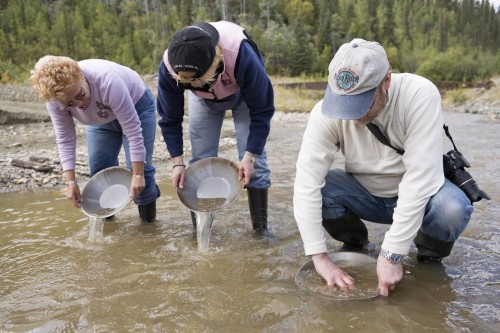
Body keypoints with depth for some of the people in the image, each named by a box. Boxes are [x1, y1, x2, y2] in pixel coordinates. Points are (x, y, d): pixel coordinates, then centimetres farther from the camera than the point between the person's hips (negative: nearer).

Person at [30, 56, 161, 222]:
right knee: (99, 171, -2)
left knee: (140, 169, -13)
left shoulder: (108, 82, -42)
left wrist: (138, 175, -34)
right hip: (101, 119, 5)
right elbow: (65, 139, -16)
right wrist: (70, 181, -19)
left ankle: (148, 218, 10)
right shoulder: (54, 97, -26)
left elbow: (132, 129, -37)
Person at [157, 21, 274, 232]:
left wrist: (249, 156, -29)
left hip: (245, 94, -2)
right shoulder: (168, 67, -35)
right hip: (203, 100, 2)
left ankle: (261, 229, 0)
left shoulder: (242, 57, -43)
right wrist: (178, 163, -20)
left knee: (255, 159, -11)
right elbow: (170, 119, -17)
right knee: (200, 161, -6)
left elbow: (262, 110, -29)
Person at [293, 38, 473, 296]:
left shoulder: (420, 95, -28)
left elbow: (420, 177, -32)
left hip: (417, 195, -1)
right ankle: (357, 245, 6)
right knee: (314, 189, -25)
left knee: (453, 209, -33)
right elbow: (307, 179, -27)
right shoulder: (327, 111, -23)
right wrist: (319, 256, -30)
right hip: (365, 195, 2)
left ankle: (429, 257, 3)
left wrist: (391, 255, -32)